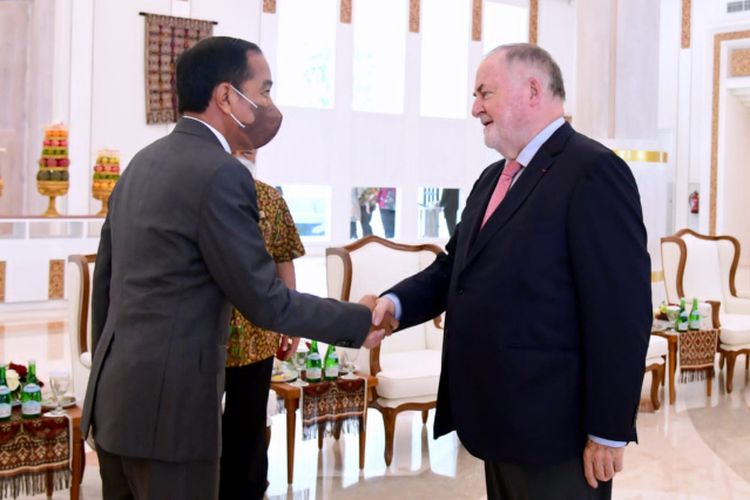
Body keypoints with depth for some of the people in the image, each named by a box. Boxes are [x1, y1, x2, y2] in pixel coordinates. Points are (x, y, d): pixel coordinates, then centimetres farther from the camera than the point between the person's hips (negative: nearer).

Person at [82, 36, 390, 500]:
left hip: (118, 397, 9)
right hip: (166, 406, -9)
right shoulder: (221, 174, -17)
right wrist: (360, 321, -4)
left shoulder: (143, 162, 9)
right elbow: (265, 302, -15)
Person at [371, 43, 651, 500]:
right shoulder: (494, 177, 15)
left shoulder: (593, 171, -15)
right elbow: (455, 266, 15)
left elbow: (622, 312, -19)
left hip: (554, 429, -8)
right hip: (501, 418, 9)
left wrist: (609, 431, -19)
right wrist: (395, 303, -4)